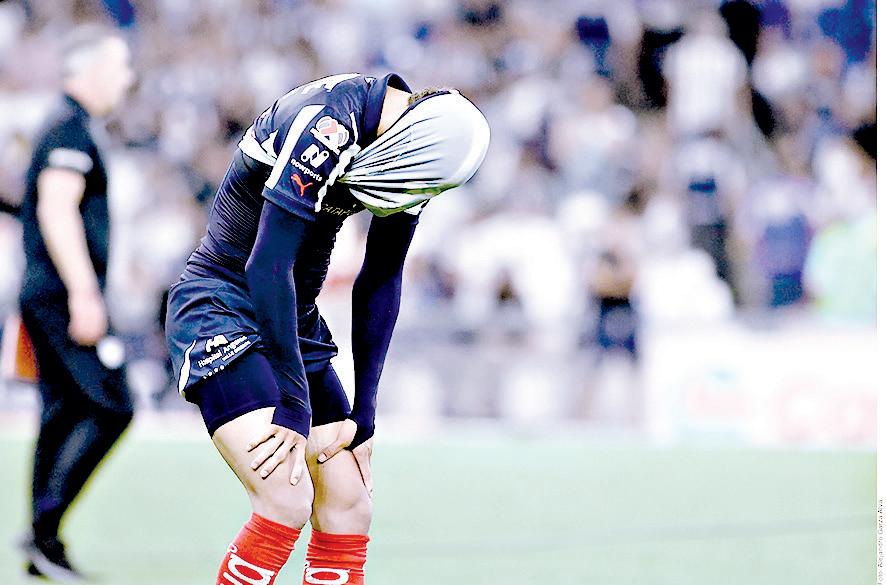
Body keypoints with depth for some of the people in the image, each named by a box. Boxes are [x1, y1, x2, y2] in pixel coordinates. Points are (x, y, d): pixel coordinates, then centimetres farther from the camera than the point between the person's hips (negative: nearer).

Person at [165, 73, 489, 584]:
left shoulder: (418, 152, -2)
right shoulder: (326, 120, -26)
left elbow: (381, 285, 7)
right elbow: (268, 265, -25)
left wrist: (363, 414, 6)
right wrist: (292, 407, -21)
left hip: (293, 319, 8)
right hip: (222, 306, -8)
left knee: (349, 509, 3)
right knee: (287, 502, -20)